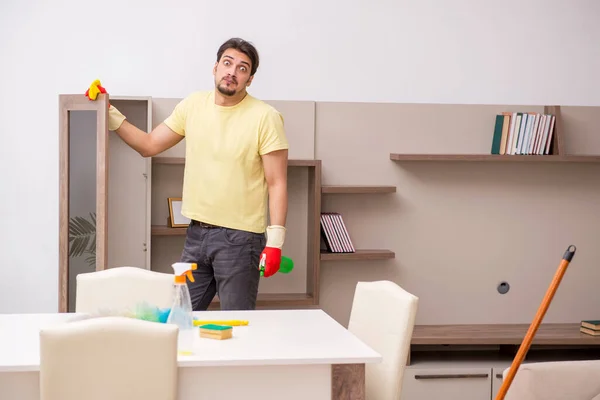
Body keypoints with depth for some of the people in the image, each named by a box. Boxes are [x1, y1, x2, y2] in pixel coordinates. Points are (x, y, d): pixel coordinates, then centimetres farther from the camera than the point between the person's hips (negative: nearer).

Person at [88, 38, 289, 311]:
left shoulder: (265, 117, -9)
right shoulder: (193, 104, 6)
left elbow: (277, 184, -9)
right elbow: (148, 145, 14)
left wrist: (275, 242, -15)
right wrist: (110, 114, 5)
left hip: (240, 237, -5)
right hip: (196, 233, 5)